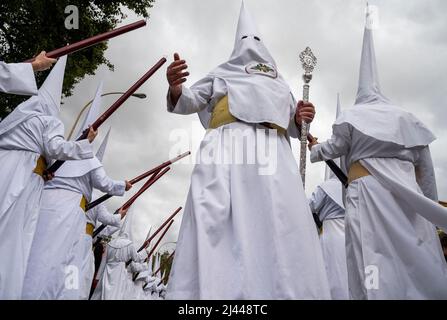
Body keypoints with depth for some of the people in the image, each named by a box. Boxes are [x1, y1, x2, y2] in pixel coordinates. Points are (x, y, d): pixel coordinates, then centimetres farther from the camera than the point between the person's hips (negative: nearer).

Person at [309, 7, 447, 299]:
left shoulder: (351, 117, 7)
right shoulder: (407, 119, 17)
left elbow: (332, 149, 16)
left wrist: (312, 147, 37)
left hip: (368, 193, -4)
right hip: (407, 197, 4)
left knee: (376, 268, -7)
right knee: (420, 264, 5)